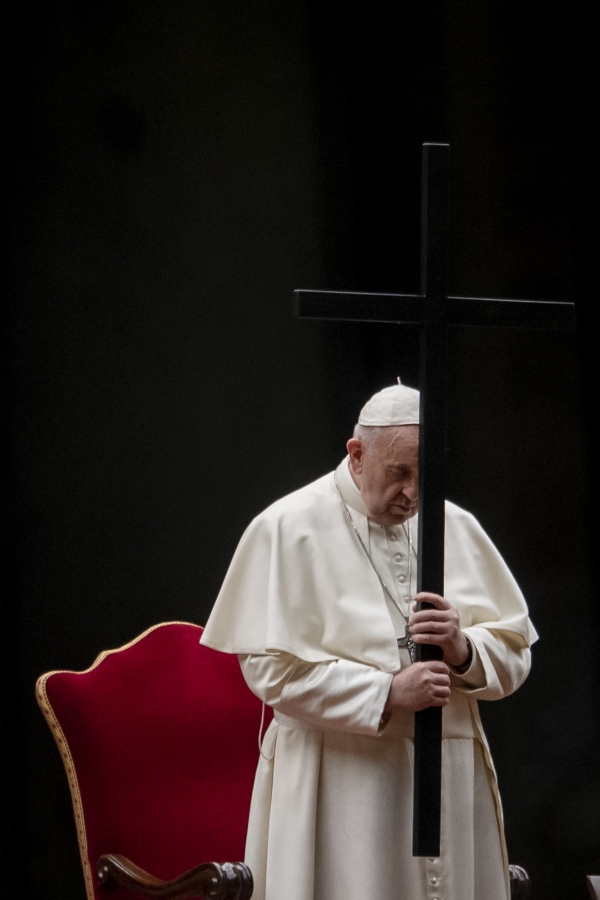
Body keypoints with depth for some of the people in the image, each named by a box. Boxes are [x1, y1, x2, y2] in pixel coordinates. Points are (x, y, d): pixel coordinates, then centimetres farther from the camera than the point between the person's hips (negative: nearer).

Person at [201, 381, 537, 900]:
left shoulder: (458, 529, 10)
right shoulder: (290, 530, -4)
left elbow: (515, 656, 10)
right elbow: (271, 668, -11)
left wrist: (465, 649, -13)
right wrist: (387, 693, -19)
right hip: (338, 782, -4)